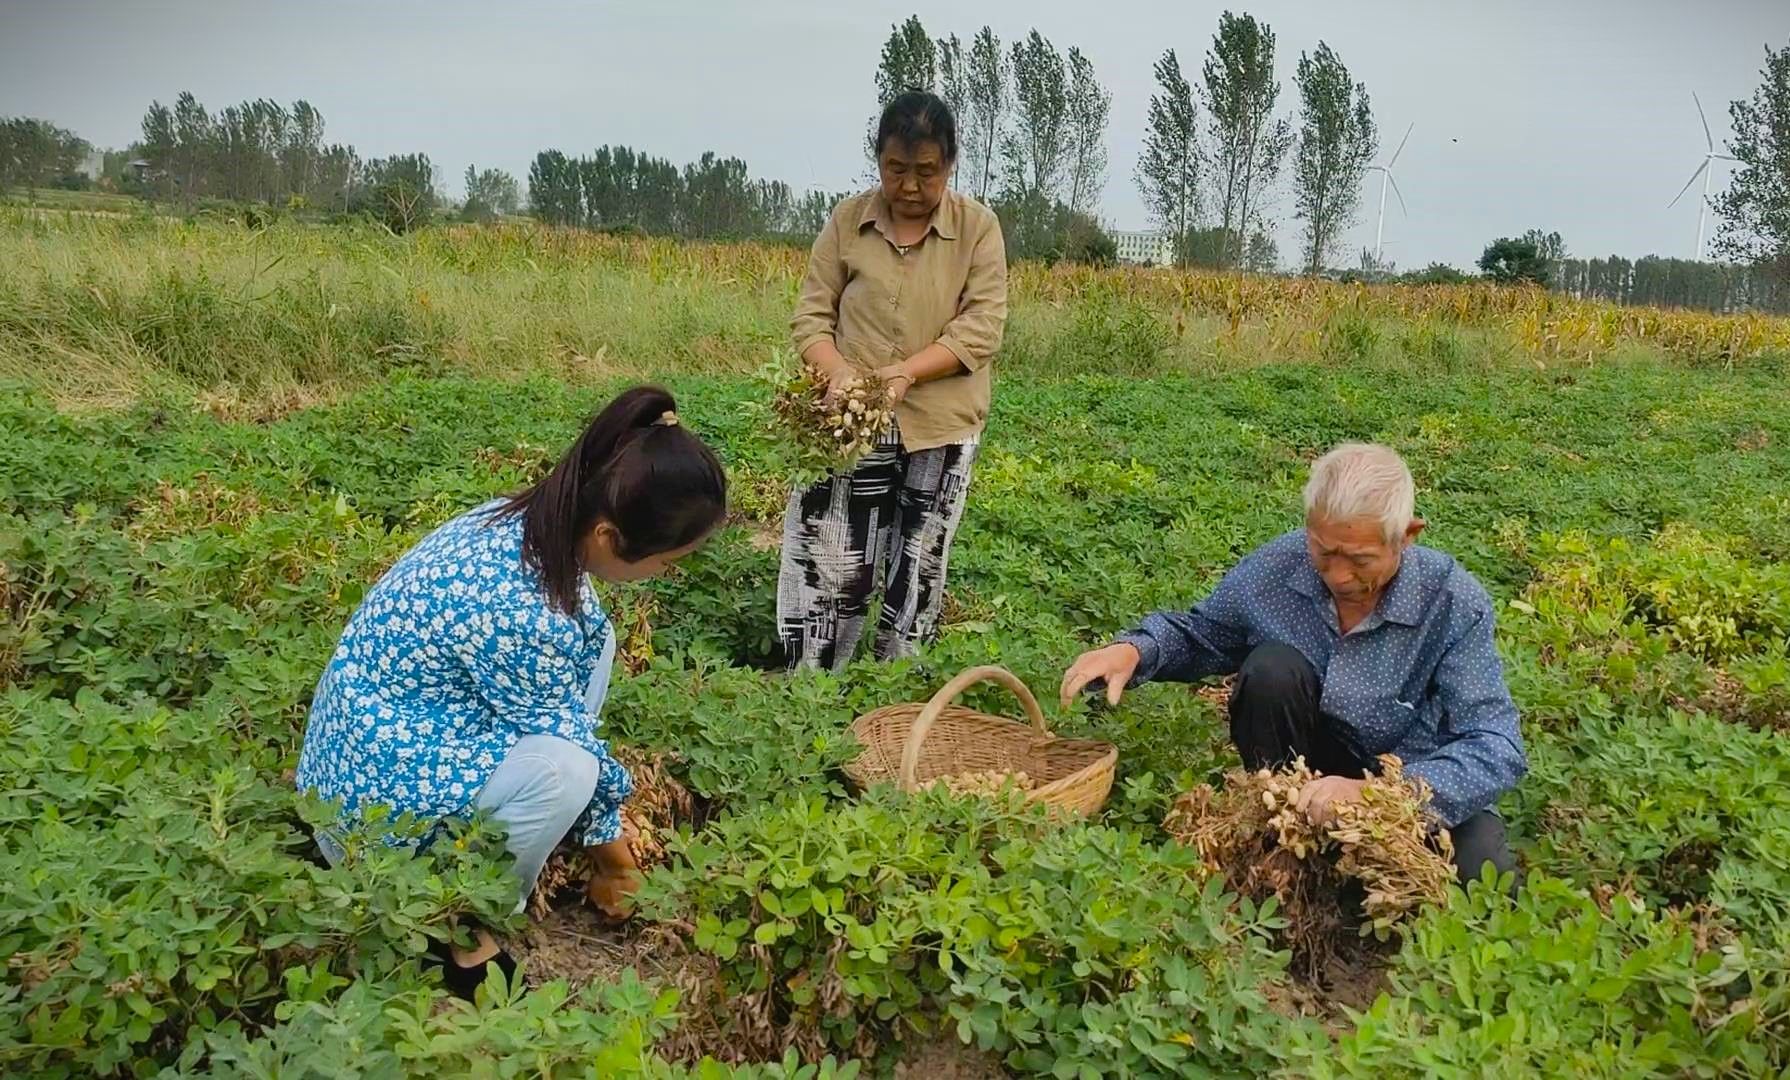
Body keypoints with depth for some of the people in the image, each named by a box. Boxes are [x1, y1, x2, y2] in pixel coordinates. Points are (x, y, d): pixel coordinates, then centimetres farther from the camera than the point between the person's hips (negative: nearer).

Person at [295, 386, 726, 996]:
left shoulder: (528, 521, -8)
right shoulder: (520, 615, -34)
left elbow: (573, 633, 5)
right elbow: (568, 744, -19)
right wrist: (609, 838, 0)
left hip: (398, 721, 9)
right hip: (373, 787, -9)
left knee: (592, 639, 0)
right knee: (562, 770, -31)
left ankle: (516, 840, 9)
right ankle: (467, 943, -6)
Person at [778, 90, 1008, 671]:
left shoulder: (978, 227, 0)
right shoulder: (847, 221, 2)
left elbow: (981, 326, -8)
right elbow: (810, 316, 1)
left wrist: (906, 371, -22)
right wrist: (837, 373, -20)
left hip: (941, 426, 0)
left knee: (918, 571, 10)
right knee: (834, 567, -1)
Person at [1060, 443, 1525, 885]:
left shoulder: (1455, 604, -22)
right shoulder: (1276, 568, -15)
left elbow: (1497, 749, -28)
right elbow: (1197, 634, 5)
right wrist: (1133, 650, -19)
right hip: (1307, 771, 2)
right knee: (1271, 668, -27)